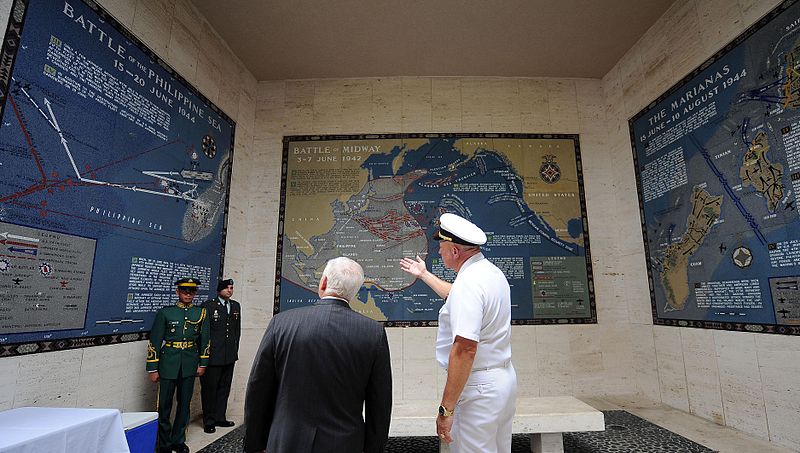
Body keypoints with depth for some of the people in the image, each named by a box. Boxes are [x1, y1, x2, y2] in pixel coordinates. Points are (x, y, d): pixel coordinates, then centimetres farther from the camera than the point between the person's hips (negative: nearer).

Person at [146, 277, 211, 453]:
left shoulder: (201, 312, 2)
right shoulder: (165, 312, -4)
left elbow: (205, 340, 7)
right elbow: (154, 341, -3)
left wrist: (202, 364, 5)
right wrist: (153, 369, -3)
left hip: (189, 365, 2)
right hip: (168, 365, -2)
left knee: (184, 404, 12)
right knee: (164, 405, 5)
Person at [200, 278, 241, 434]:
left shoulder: (236, 306, 10)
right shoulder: (208, 305, -7)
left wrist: (235, 349, 12)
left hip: (230, 356, 5)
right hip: (212, 356, -5)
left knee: (224, 388, 14)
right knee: (209, 388, 6)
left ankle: (219, 418, 28)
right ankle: (209, 421, 21)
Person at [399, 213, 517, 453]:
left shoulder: (468, 282, -23)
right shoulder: (492, 272, 8)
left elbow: (465, 348, -29)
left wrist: (446, 408, -24)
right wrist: (424, 275, 37)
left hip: (478, 388, -10)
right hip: (504, 378, 10)